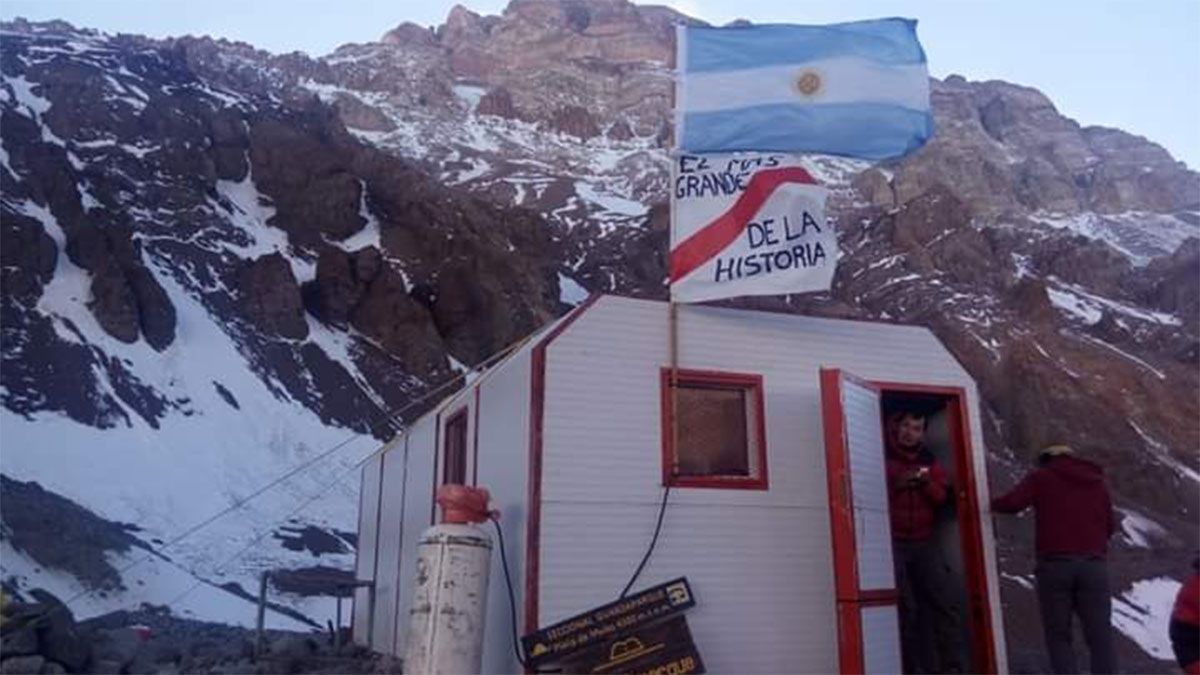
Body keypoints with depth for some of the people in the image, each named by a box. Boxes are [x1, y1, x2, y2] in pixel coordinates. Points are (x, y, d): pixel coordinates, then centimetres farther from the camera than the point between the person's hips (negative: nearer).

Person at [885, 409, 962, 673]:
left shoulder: (929, 461, 11)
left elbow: (941, 498, 5)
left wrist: (927, 482, -14)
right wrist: (896, 485, -18)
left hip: (924, 541, 4)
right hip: (892, 542, -4)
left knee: (939, 602, 1)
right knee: (905, 608, -4)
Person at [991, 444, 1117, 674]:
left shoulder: (1041, 477, 6)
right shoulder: (1097, 482, 18)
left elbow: (1012, 503, -8)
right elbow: (1110, 526, 19)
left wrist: (990, 504, 11)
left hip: (1055, 564, -3)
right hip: (1094, 564, 3)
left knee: (1058, 635, 6)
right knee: (1100, 636, 7)